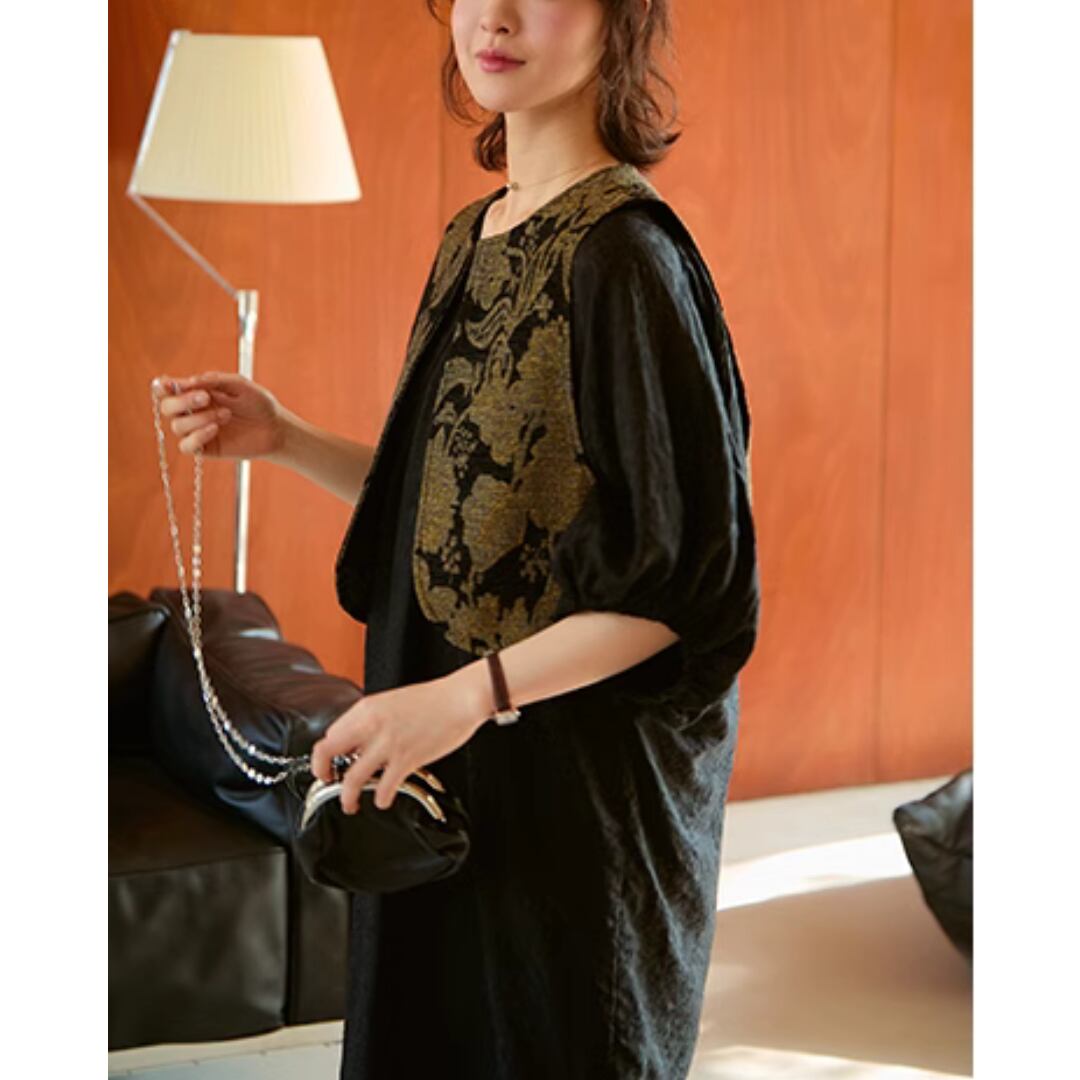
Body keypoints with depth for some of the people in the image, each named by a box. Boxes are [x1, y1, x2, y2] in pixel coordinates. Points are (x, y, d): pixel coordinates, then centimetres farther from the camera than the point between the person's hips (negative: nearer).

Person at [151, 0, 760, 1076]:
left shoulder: (625, 255, -17)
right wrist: (284, 438, 4)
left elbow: (697, 569, -19)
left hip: (581, 773, -8)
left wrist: (471, 693, -25)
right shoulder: (470, 239, 10)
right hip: (443, 771, 8)